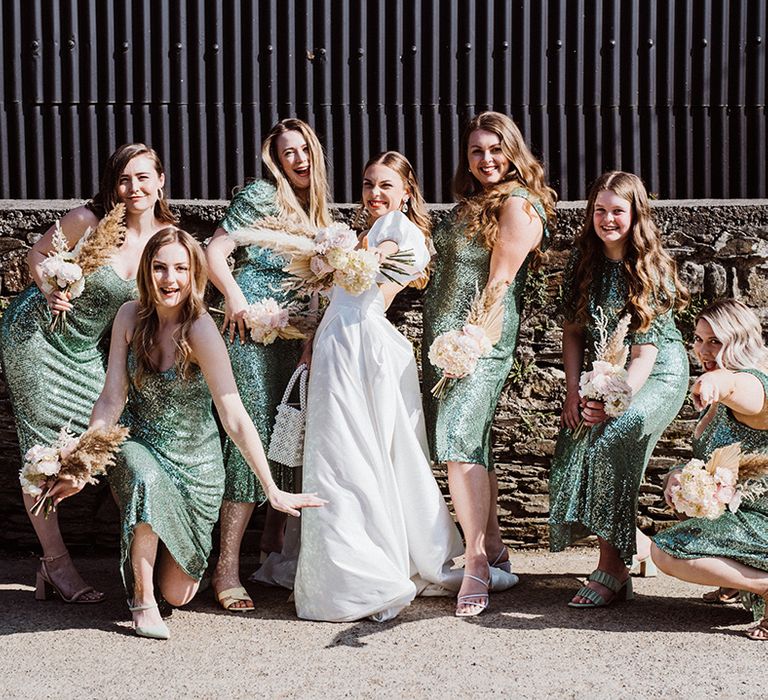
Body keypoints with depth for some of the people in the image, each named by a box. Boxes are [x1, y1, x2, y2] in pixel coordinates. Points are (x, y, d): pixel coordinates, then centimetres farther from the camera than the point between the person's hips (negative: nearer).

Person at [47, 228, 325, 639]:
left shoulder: (200, 330, -24)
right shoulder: (131, 317, -10)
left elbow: (235, 418, -26)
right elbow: (112, 399, -8)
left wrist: (272, 491, -28)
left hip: (195, 460, -2)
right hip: (139, 448, 2)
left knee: (178, 593, 1)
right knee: (146, 482, -38)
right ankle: (142, 601, -15)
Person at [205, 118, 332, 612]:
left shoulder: (316, 214, 18)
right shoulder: (261, 197, -3)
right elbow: (214, 254, -8)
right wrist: (235, 296, -21)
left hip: (294, 340, 7)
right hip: (253, 334, -7)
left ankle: (273, 546, 21)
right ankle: (228, 569, -11)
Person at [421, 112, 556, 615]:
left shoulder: (519, 205, -7)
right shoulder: (472, 204, 20)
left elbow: (499, 281, -14)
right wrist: (441, 343, 13)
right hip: (443, 337, 9)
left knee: (458, 441, -18)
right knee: (473, 444, 11)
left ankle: (477, 562, -15)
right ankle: (494, 547, 20)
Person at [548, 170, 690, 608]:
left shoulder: (652, 269, -13)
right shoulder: (583, 262, 1)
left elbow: (645, 352, -17)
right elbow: (573, 332, 6)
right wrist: (573, 391, -5)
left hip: (658, 374, -5)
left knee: (609, 443, -28)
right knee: (575, 445, -18)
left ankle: (612, 571, -21)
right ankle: (631, 547, -4)